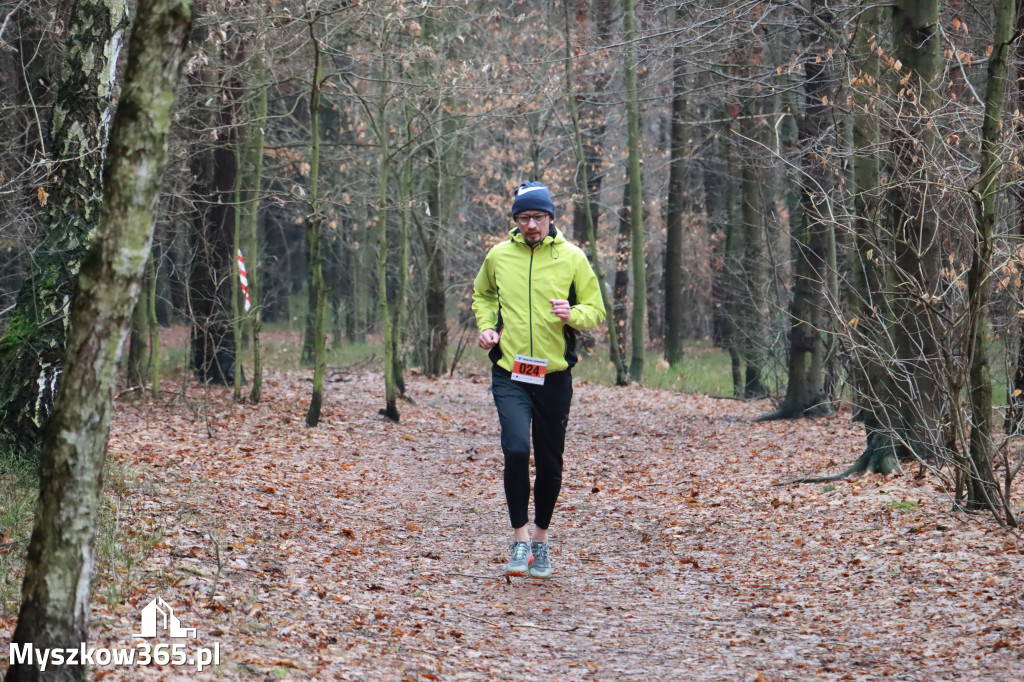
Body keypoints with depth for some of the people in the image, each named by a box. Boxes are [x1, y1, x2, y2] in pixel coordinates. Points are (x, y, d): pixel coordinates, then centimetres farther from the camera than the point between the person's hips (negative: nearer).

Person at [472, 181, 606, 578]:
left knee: (550, 463, 8)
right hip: (510, 373, 0)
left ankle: (541, 540, 28)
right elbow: (482, 295, 22)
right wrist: (486, 326, 4)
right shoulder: (498, 256, 2)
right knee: (516, 449, -20)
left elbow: (596, 310, 3)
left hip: (554, 376, 1)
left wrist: (573, 314, -18)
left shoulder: (572, 258, -1)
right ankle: (520, 539, -8)